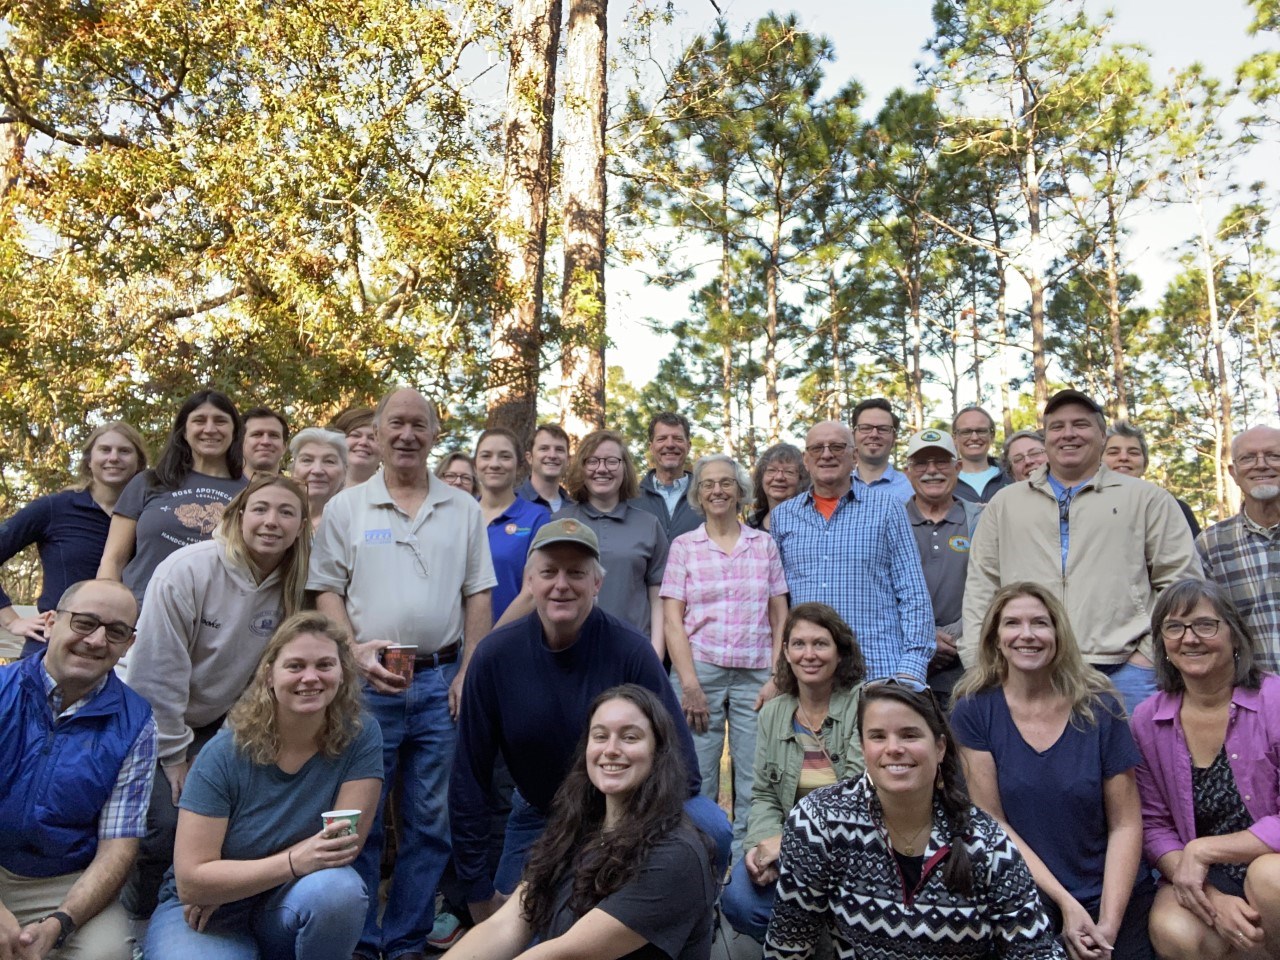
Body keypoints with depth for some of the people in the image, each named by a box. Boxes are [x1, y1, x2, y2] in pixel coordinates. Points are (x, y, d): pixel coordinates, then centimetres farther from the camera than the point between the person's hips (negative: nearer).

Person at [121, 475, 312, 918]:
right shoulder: (187, 570, -24)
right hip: (153, 721, -4)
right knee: (165, 822, -15)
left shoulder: (291, 587, -9)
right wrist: (172, 754, -15)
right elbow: (157, 671, -21)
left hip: (217, 725, 5)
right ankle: (139, 920, 13)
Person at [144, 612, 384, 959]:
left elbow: (345, 844, -15)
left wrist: (233, 881, -16)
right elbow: (191, 882, -17)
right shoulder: (224, 754, -16)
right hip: (209, 913, -2)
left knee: (337, 888, -32)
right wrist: (294, 861, -32)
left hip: (294, 908, 2)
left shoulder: (360, 736, -13)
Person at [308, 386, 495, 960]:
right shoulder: (346, 508, 5)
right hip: (367, 682, -1)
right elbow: (326, 591, 2)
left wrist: (468, 672, -2)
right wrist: (356, 653, -12)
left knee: (429, 820, 8)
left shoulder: (463, 510, 8)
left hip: (442, 681, 1)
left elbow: (478, 595, 6)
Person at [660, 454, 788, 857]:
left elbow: (780, 618, 9)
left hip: (755, 675, 1)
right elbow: (672, 620, 0)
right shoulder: (684, 545, 6)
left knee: (754, 782, 3)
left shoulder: (765, 544, 10)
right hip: (699, 670, -1)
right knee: (697, 779, 3)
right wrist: (689, 684, -8)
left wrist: (776, 678, -1)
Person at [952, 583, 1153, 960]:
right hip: (1024, 902, -1)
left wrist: (1109, 921, -11)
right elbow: (992, 823, -6)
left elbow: (1125, 824, -2)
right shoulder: (973, 712, -7)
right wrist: (1065, 903, -12)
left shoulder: (1100, 708, -4)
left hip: (1113, 899, 1)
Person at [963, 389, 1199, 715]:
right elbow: (981, 585, 12)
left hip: (1122, 673, -1)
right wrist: (979, 662, 3)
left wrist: (1149, 653, -2)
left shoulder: (1146, 498, 11)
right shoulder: (1005, 503, 15)